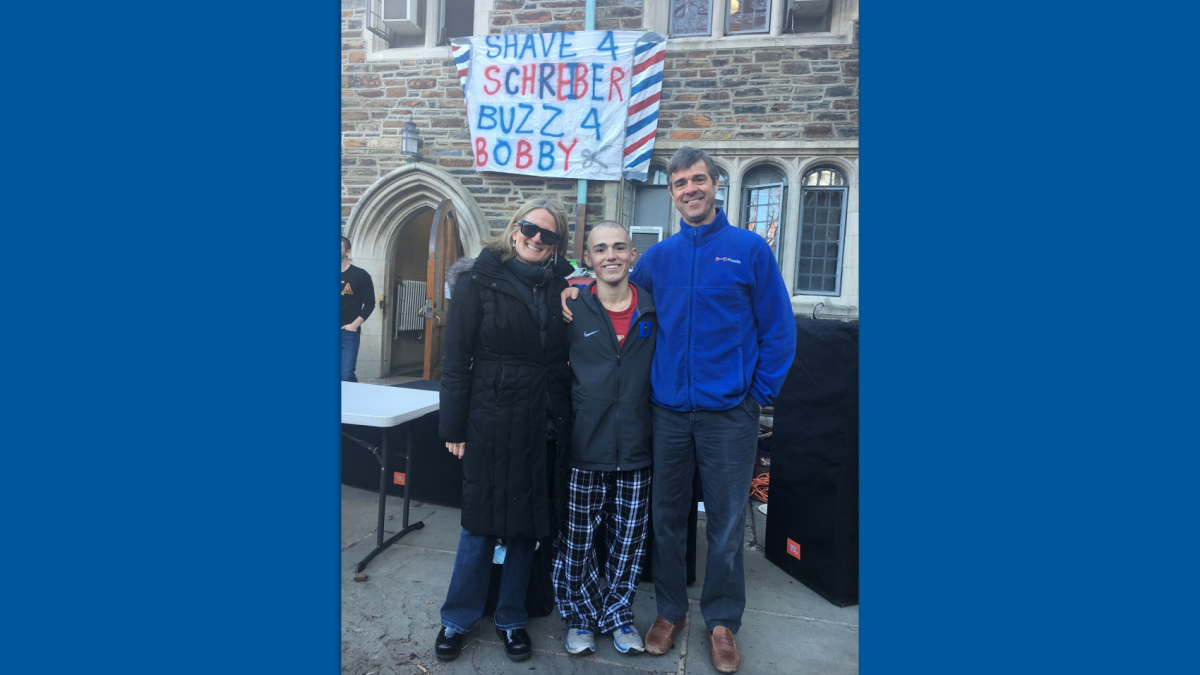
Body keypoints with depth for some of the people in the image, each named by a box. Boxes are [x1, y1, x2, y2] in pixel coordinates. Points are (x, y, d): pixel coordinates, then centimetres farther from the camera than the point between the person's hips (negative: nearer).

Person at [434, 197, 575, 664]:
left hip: (543, 422, 3)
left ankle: (511, 618, 33)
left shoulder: (559, 286, 5)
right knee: (482, 519, 9)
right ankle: (458, 618, 30)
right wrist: (454, 426, -7)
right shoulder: (480, 279, -4)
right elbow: (456, 357, -6)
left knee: (527, 521, 14)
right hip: (492, 418, -3)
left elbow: (564, 356, 10)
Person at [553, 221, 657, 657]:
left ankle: (618, 614, 35)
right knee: (575, 540, 8)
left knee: (629, 541, 13)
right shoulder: (572, 311, -3)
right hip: (583, 449, -2)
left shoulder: (653, 311, 2)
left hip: (636, 450, 2)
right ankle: (581, 616, 31)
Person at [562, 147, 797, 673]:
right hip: (668, 410, 3)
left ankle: (722, 621, 27)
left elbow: (778, 327, -2)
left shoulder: (749, 248, -2)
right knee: (666, 516, 13)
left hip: (728, 412, -2)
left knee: (726, 522, 7)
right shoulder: (657, 257, 8)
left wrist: (760, 392, -4)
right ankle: (670, 610, 32)